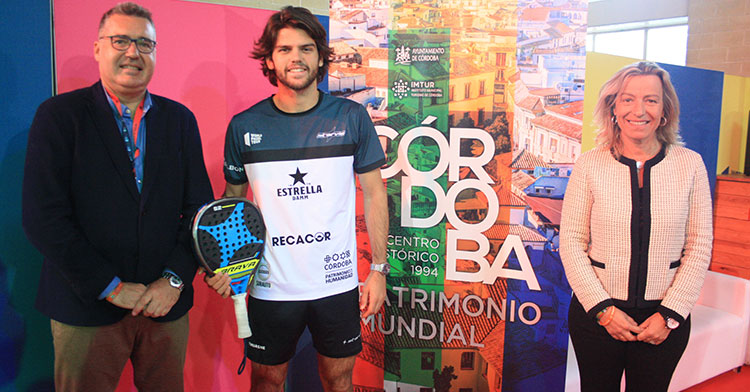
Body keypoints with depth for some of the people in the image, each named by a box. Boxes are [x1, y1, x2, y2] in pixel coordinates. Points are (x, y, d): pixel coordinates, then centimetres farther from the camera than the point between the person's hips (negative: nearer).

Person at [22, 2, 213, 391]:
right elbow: (43, 217, -10)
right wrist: (111, 287, -12)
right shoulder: (58, 114, -3)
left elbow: (200, 207, 4)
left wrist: (175, 279, -7)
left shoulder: (179, 119, 6)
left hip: (165, 301, 3)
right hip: (86, 307, -2)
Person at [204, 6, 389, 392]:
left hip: (337, 283, 0)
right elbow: (232, 200, 8)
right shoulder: (244, 126, -2)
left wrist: (378, 268, -2)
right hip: (270, 285, 0)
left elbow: (374, 193, 1)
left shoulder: (352, 117, -4)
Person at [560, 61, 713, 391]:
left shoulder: (690, 164, -2)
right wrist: (602, 308, -10)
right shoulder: (590, 165, -5)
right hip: (595, 313, 0)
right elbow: (571, 242, -5)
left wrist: (670, 315, -6)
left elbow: (700, 246, 0)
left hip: (665, 317, 1)